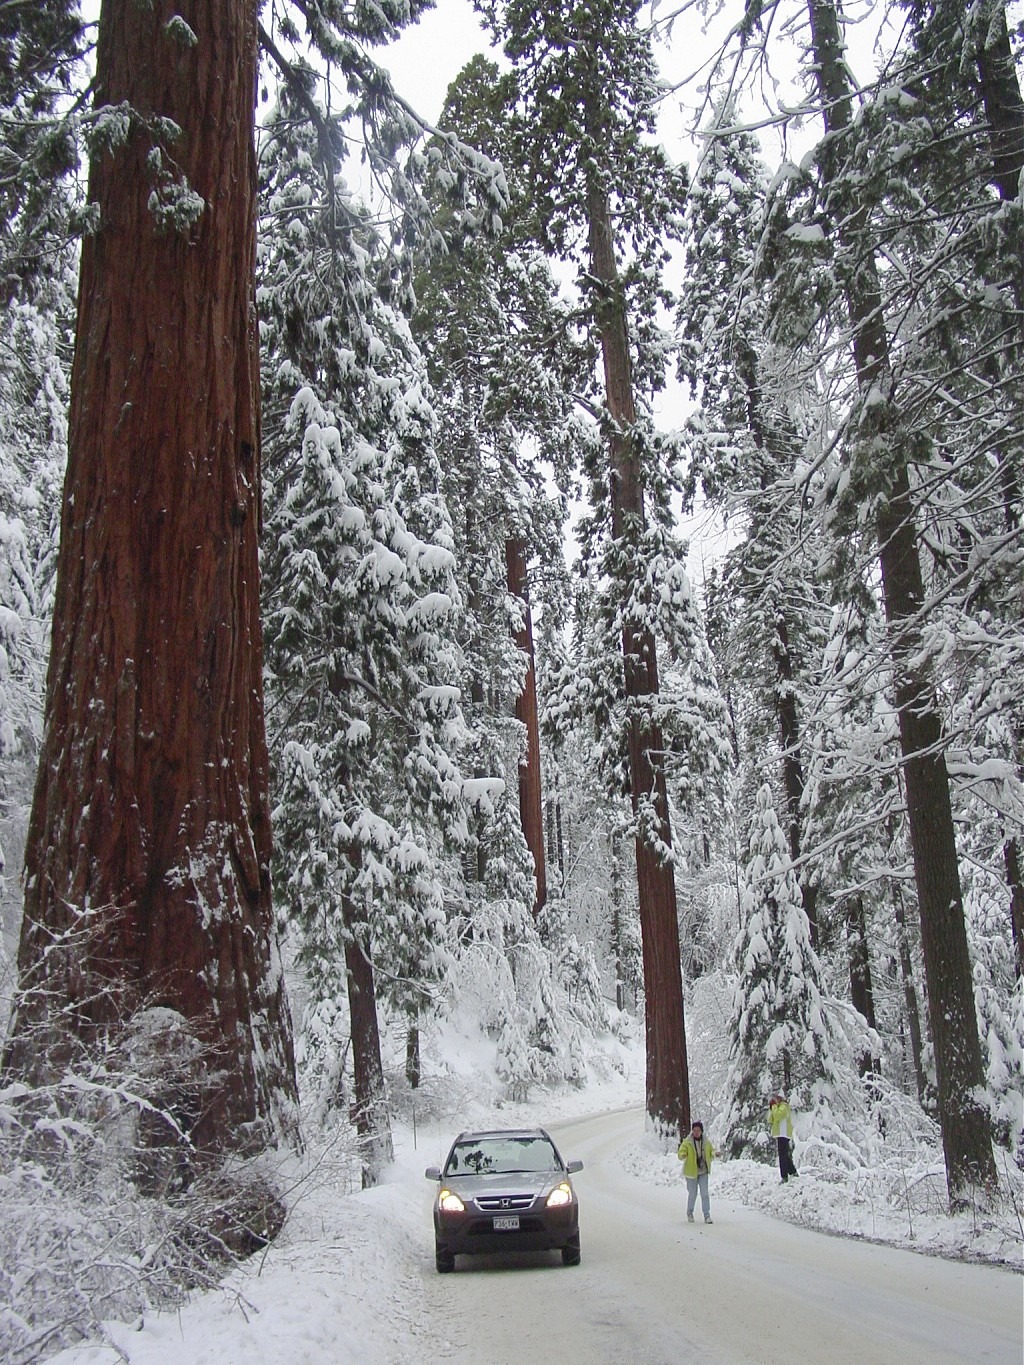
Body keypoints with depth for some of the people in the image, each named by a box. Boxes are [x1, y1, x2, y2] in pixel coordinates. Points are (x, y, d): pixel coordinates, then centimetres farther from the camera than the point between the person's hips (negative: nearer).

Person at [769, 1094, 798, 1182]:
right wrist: (771, 1109, 9)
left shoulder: (784, 1106, -6)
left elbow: (777, 1116, -23)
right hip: (782, 1135, 10)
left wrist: (774, 1106, -10)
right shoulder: (778, 1108, 23)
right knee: (786, 1156, 16)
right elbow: (770, 1120, 19)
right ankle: (793, 1172, 24)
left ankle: (784, 1176, -14)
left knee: (783, 1156, -12)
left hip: (783, 1135, -10)